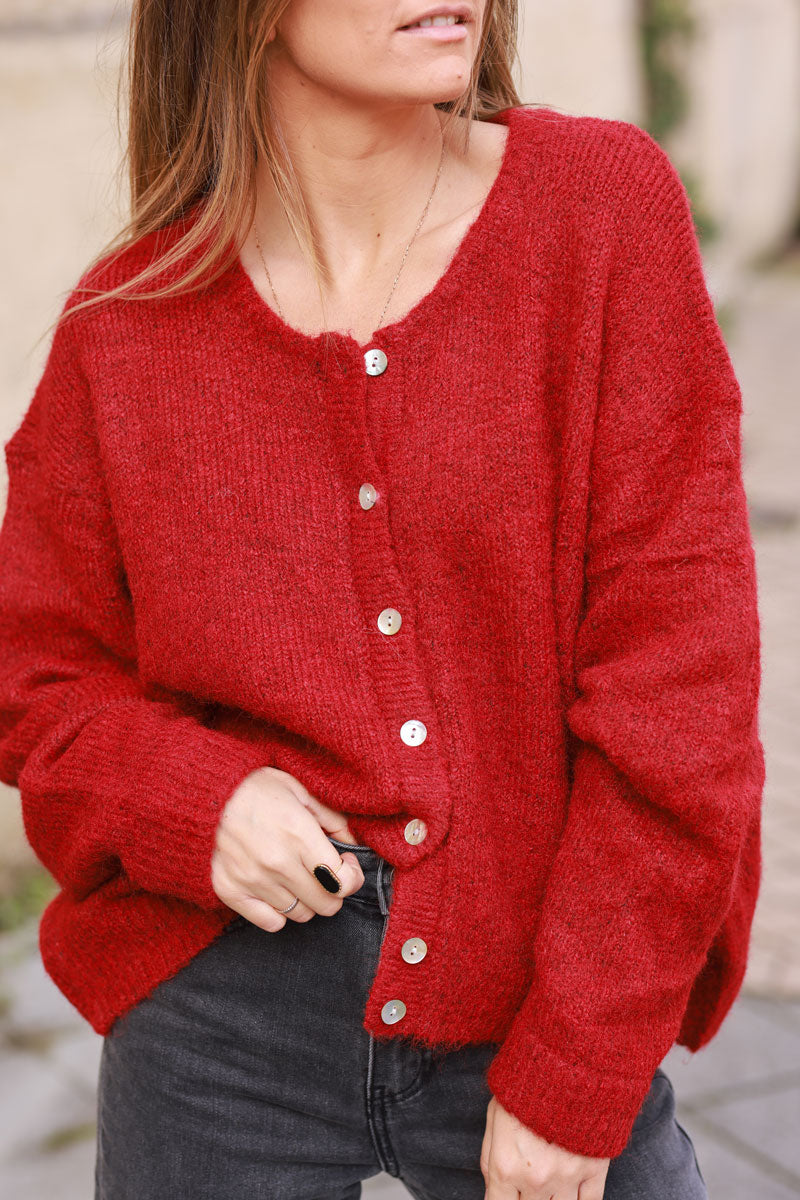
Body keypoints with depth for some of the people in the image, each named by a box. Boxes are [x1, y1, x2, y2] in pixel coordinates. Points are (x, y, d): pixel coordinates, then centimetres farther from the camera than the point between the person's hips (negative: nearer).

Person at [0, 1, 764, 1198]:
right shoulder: (130, 324, -3)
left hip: (541, 1008, 0)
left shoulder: (601, 204, -6)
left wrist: (573, 1075, -10)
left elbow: (674, 661, -9)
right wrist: (190, 799, -13)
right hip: (224, 1002, 1)